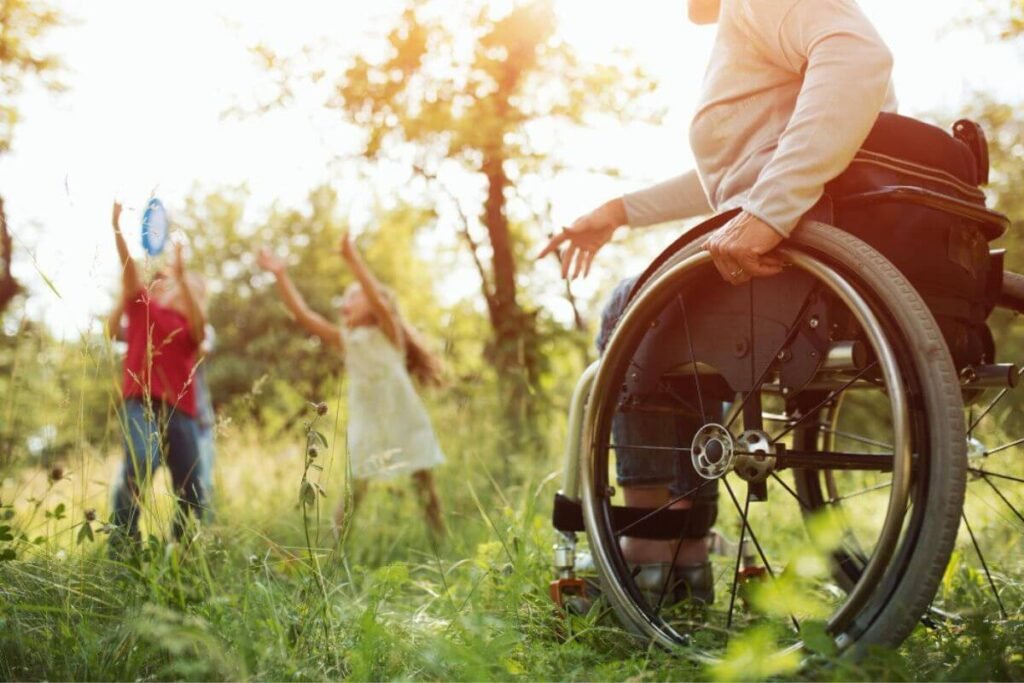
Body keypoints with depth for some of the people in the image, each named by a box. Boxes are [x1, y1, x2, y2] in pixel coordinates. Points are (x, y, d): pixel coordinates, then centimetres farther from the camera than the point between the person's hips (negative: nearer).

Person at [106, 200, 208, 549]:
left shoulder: (190, 323, 18)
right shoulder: (141, 305, 13)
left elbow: (198, 324, -6)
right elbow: (129, 268, -1)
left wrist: (182, 276, -12)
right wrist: (117, 229, -16)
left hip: (180, 408, 4)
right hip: (141, 400, -4)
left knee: (191, 489, 2)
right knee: (140, 463, -27)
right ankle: (120, 546, -25)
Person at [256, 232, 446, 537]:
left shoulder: (390, 334, -5)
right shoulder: (345, 340, 6)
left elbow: (380, 301, -26)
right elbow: (303, 314, -2)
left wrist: (353, 259, -34)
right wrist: (281, 276, -11)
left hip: (405, 424, -3)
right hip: (366, 427, 3)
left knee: (427, 494, 5)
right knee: (351, 495, -5)